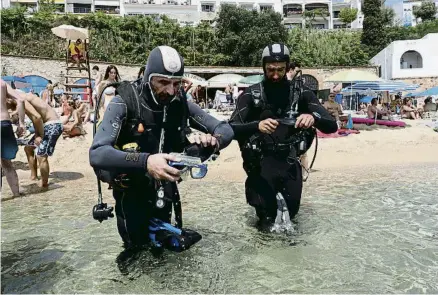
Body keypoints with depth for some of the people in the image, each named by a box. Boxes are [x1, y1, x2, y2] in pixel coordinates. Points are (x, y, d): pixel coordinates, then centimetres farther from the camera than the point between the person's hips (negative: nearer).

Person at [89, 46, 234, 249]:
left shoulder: (181, 104, -9)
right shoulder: (125, 103, -21)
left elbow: (226, 130, -8)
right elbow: (97, 154, -33)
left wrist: (213, 140, -33)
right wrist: (145, 161, -49)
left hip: (164, 191, 4)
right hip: (132, 193, -4)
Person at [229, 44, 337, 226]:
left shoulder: (301, 93, -3)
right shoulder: (251, 94, -8)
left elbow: (331, 126, -9)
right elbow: (231, 129, -19)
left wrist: (313, 117, -32)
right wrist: (256, 125, -38)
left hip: (289, 160, 2)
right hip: (261, 160, -2)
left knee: (290, 210, 8)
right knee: (265, 211, -7)